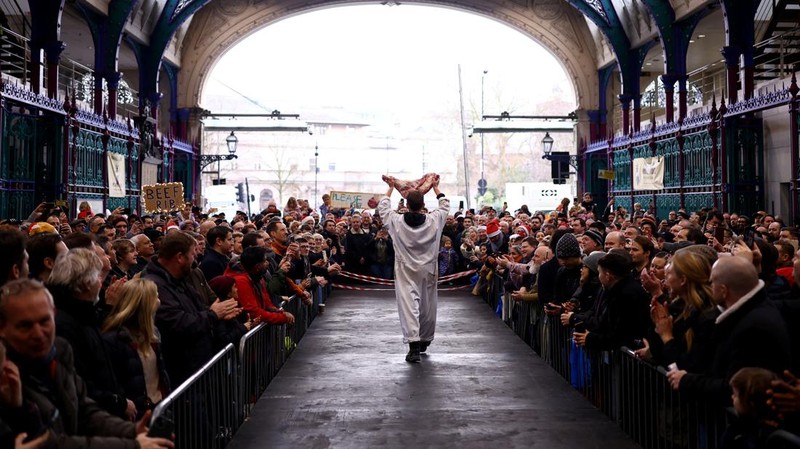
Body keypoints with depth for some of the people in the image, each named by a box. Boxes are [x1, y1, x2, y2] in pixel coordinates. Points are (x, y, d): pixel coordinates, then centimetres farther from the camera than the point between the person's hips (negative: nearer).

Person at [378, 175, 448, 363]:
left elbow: (382, 207, 9)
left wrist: (390, 188, 23)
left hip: (406, 272, -2)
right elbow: (445, 206, 13)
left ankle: (414, 345, -20)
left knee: (408, 304, -7)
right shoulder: (433, 221, -8)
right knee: (427, 305, 16)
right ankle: (425, 340, 33)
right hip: (428, 271, 2)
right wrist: (436, 187, 25)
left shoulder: (397, 222, -10)